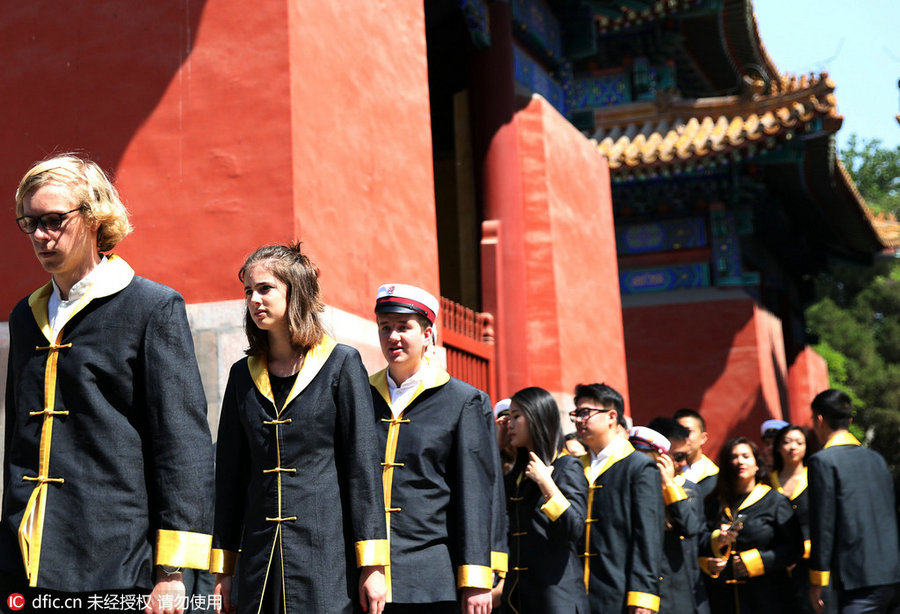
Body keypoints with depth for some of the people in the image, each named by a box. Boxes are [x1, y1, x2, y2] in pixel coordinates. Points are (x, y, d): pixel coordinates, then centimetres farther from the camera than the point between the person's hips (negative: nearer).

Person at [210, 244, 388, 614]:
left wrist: (371, 564, -8)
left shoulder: (341, 364, 0)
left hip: (328, 552, -4)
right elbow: (230, 472, 14)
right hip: (260, 555, 4)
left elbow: (363, 464, -3)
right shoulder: (243, 374, 12)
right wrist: (222, 569, 10)